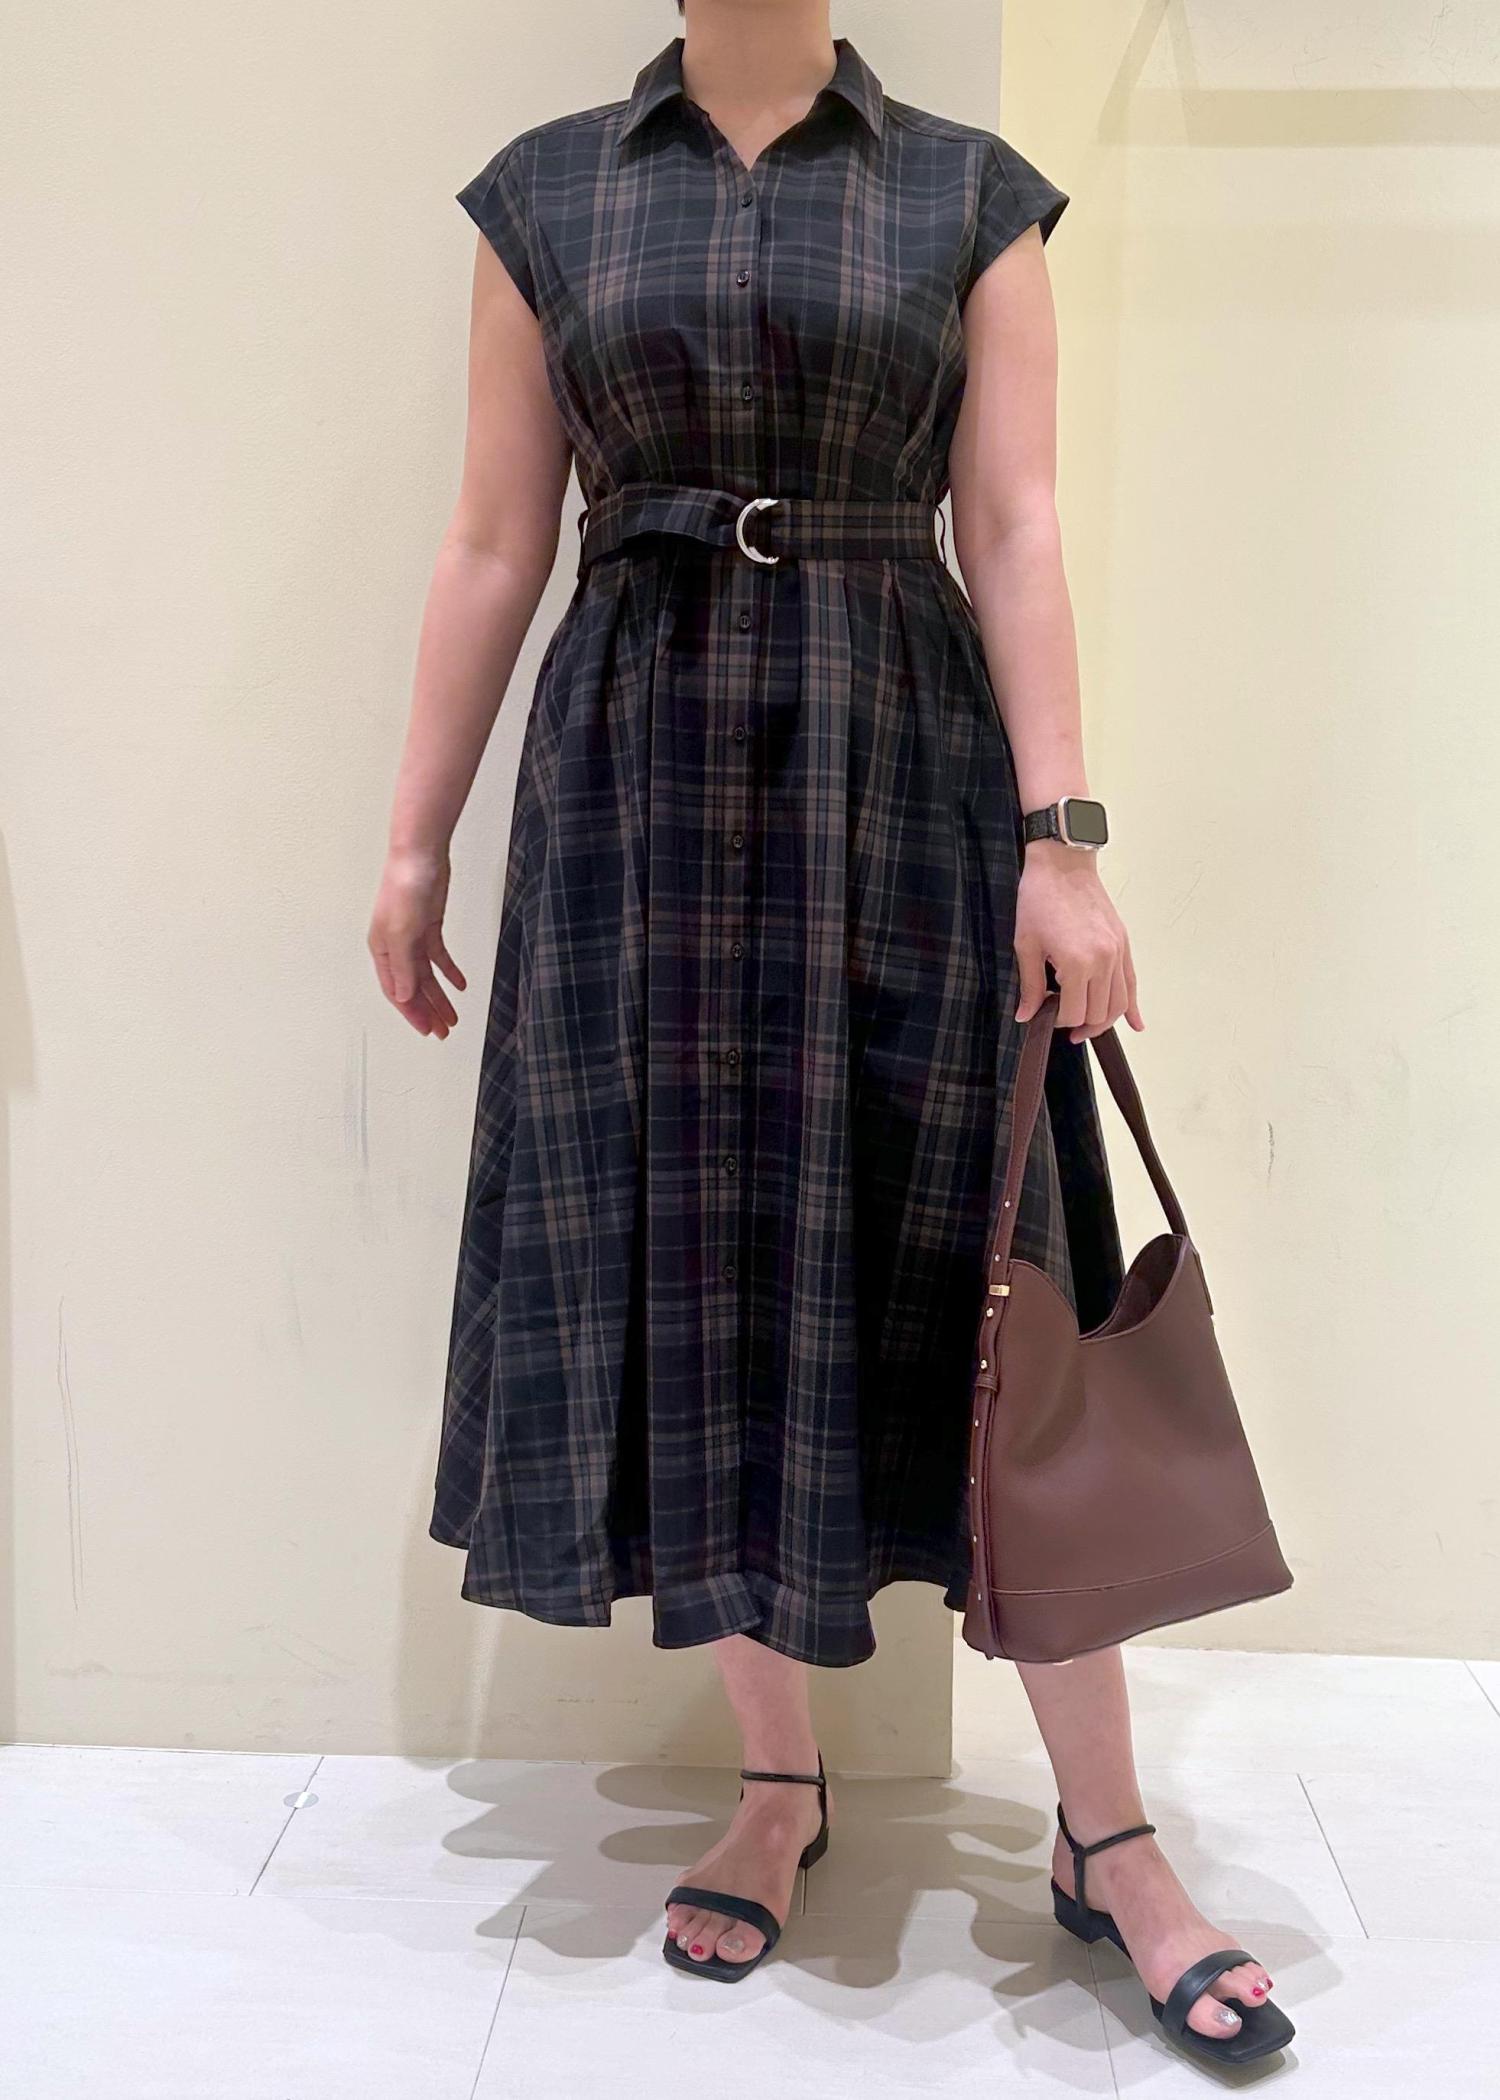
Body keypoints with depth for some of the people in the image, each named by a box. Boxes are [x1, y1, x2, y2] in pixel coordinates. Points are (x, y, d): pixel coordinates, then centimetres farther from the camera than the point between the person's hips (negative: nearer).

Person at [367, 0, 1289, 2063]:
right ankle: (780, 1781, 22)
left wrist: (1060, 837, -9)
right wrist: (418, 835, 7)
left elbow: (1016, 535, -1)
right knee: (694, 1282, 3)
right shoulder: (547, 191, 10)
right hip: (643, 781, 2)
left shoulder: (971, 190, 7)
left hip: (900, 776, -1)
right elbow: (495, 548, 8)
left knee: (964, 1292, -2)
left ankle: (1109, 1836, 13)